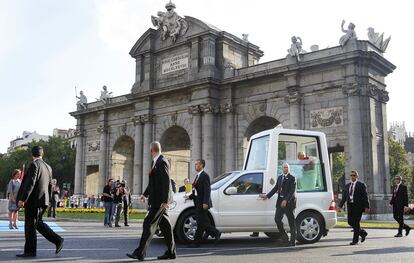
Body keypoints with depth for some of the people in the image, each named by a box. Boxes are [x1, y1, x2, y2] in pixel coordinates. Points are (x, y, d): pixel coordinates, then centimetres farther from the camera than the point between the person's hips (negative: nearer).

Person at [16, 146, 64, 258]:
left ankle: (30, 251, 7)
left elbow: (30, 183, -20)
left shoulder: (34, 165, -12)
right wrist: (46, 199, 25)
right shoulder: (48, 167, 12)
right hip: (43, 200, 8)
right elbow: (50, 185, 16)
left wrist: (22, 199, -20)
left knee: (30, 226, 0)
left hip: (33, 201, -8)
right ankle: (57, 240, 12)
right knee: (38, 223, 18)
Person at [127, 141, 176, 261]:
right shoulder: (155, 162, 15)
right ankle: (171, 252, 17)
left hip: (159, 200, -10)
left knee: (148, 224, -8)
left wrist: (165, 201, -22)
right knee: (164, 225, 11)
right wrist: (145, 194, 20)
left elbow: (166, 182, -20)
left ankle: (140, 253, -4)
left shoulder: (162, 162, -15)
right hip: (155, 199, 10)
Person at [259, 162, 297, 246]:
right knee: (277, 219, 1)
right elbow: (276, 188, 19)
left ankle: (292, 241, 11)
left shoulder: (292, 178, -7)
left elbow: (292, 191, -15)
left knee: (291, 222, 2)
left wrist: (286, 200, -24)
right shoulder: (280, 177, 14)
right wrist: (267, 196, 13)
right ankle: (284, 236, 17)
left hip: (289, 202, -6)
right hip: (280, 202, 6)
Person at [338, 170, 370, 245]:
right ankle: (363, 233, 26)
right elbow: (344, 197, 14)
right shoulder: (347, 185, 14)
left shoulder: (361, 185, -1)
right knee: (350, 222, 4)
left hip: (358, 206, -5)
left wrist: (366, 207, -12)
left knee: (356, 223, -4)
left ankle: (355, 240, 5)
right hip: (350, 205, 5)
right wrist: (340, 206, 8)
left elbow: (365, 197, -5)